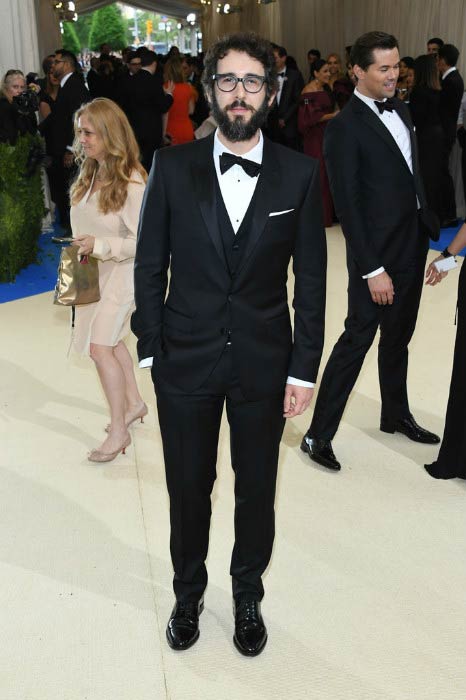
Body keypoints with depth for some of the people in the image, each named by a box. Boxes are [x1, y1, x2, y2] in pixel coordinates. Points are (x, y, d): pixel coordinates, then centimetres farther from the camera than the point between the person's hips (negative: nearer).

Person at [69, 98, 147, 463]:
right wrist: (81, 249, 11)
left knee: (100, 347, -9)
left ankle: (119, 430, 4)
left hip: (120, 273, -8)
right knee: (111, 341, 18)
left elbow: (144, 242, -22)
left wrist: (100, 246, -29)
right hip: (93, 272, 8)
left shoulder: (131, 183, -21)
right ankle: (134, 402, 37)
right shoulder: (90, 174, 3)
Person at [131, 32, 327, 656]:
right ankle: (188, 593, 42)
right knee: (188, 488, 15)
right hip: (186, 363, 0)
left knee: (256, 490, 16)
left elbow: (311, 279, -2)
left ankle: (248, 595, 42)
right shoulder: (173, 167, -5)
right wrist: (151, 351, -3)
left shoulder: (300, 175, -5)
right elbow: (150, 266, 0)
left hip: (263, 365, 0)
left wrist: (304, 370, -4)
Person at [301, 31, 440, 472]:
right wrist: (372, 269, -20)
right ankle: (318, 434, 9)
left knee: (398, 336, 18)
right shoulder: (345, 127, -14)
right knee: (357, 338, -3)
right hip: (376, 253, -7)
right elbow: (347, 205, -18)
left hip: (413, 246, 7)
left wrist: (431, 226, 8)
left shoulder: (400, 110, 10)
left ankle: (395, 415, 36)